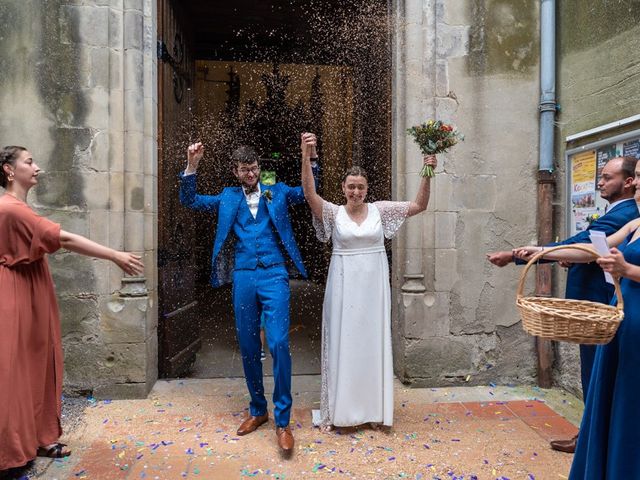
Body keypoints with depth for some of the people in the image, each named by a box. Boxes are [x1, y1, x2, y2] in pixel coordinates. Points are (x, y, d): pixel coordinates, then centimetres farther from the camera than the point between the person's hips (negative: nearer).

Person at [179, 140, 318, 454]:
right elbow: (190, 201, 11)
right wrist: (191, 167, -2)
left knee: (279, 344, -12)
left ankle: (282, 420, 0)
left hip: (274, 276, -2)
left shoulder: (278, 192, 12)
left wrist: (311, 157, -7)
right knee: (248, 348, 9)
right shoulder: (228, 198, 14)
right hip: (243, 278, 2)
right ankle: (257, 410, 27)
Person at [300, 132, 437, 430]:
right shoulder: (334, 213, -2)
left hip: (373, 286, 2)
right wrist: (306, 158, -31)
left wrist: (427, 174, -11)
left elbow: (419, 206, 0)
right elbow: (310, 195, -19)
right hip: (344, 286, -1)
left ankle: (374, 410, 25)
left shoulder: (379, 210, 3)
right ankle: (335, 411, 20)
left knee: (373, 343, 10)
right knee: (342, 344, 6)